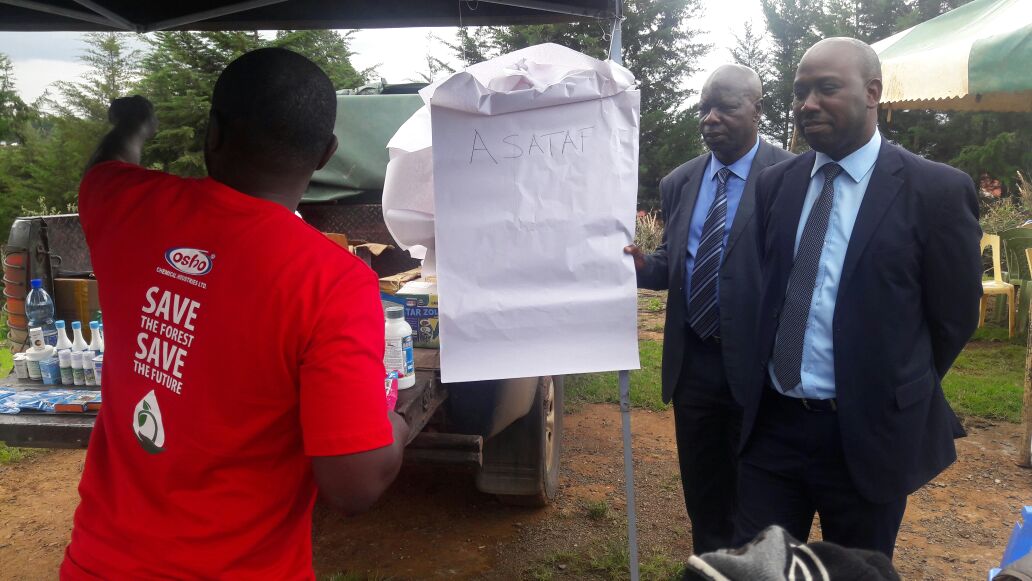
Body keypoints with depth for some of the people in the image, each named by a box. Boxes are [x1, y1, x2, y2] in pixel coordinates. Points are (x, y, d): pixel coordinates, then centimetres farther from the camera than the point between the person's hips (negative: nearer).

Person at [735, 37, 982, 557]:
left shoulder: (937, 191, -9)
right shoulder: (774, 185, 3)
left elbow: (953, 318, -2)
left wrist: (897, 397, 6)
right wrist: (769, 390, 7)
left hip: (869, 430, -3)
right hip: (771, 422, 3)